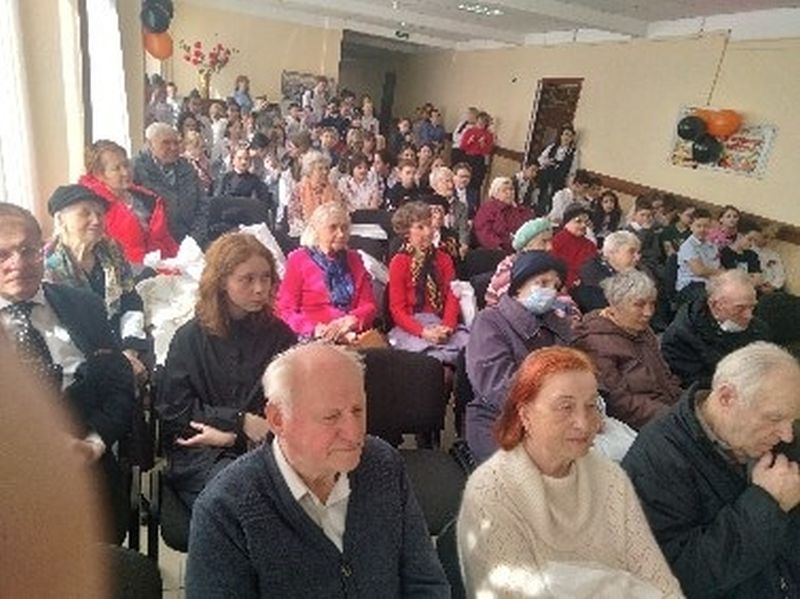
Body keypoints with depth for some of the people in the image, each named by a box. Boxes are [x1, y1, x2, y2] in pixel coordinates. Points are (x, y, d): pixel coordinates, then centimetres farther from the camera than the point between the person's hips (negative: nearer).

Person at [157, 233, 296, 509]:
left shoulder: (280, 335, 6)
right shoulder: (190, 338, 3)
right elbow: (173, 411, 2)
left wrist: (231, 435, -8)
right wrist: (240, 421, -8)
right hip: (197, 457, -1)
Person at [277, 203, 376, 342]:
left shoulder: (354, 259, 17)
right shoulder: (299, 259, 6)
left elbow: (369, 305, 11)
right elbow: (285, 310, 1)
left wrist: (351, 320, -10)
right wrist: (315, 329, -16)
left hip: (355, 338, 3)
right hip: (315, 341, -2)